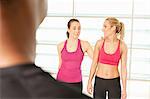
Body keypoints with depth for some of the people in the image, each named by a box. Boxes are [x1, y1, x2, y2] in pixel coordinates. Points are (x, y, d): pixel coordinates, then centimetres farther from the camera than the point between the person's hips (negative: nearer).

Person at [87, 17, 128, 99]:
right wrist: (89, 82, 3)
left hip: (114, 83, -1)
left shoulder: (122, 46, -7)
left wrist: (124, 89, -3)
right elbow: (94, 63, 2)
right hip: (99, 82, 1)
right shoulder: (99, 43, -6)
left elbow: (123, 68, -4)